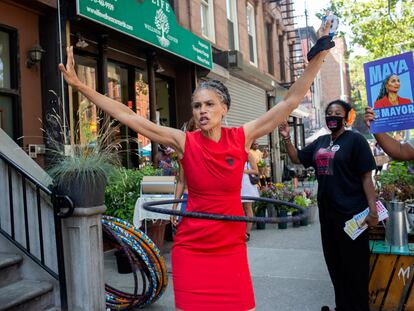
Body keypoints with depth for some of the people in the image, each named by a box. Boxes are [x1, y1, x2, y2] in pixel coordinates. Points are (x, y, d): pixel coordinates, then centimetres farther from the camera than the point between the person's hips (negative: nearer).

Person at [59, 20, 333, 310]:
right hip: (191, 250, -1)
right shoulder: (184, 142, -7)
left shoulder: (242, 137, -5)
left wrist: (319, 54, -7)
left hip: (232, 249, 1)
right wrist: (80, 86, -9)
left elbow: (291, 100, -5)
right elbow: (128, 116, -8)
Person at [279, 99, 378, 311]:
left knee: (354, 266, 3)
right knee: (334, 262, 16)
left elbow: (366, 176, -11)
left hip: (351, 213, -7)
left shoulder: (355, 140, -7)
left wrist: (372, 210, -17)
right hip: (327, 212, 7)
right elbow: (297, 158, 18)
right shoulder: (320, 142, 11)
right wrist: (287, 139, 2)